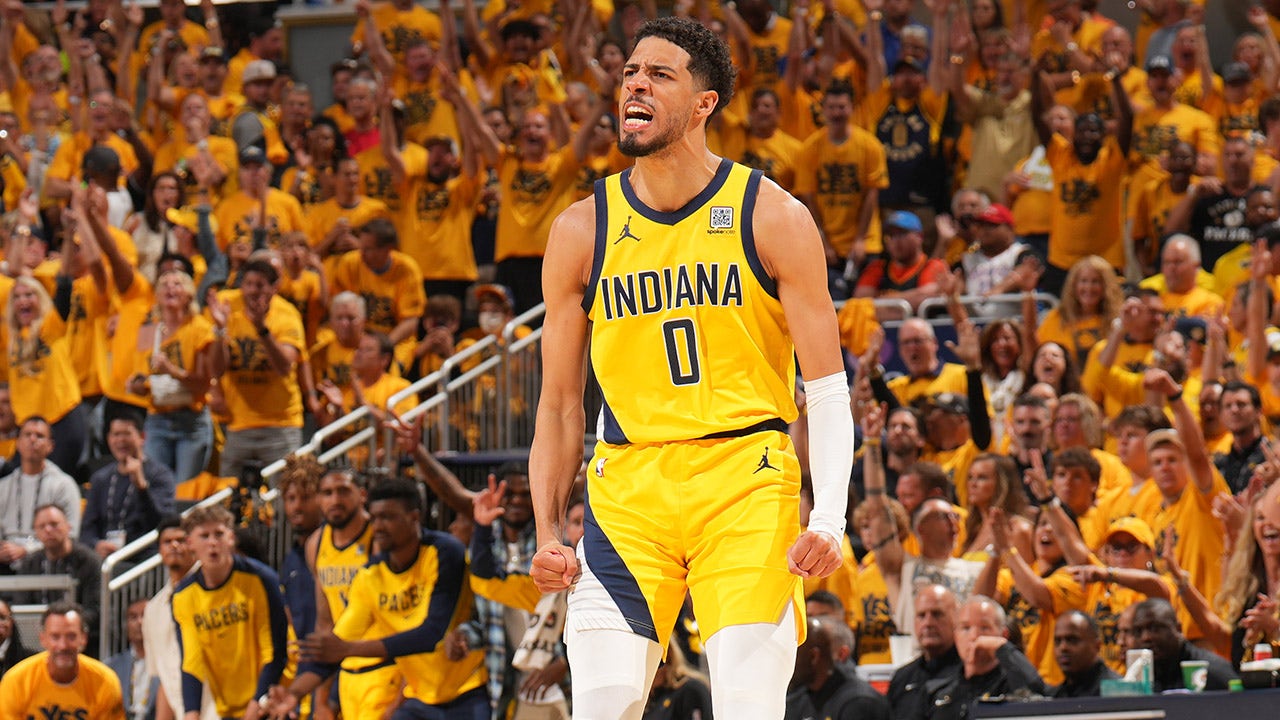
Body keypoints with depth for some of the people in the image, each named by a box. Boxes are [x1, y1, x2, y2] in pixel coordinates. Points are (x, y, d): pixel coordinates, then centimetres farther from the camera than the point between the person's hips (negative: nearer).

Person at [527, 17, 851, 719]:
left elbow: (827, 386, -1)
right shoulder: (581, 231, 7)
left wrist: (830, 517, -13)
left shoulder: (773, 218, -1)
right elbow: (560, 404, 12)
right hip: (627, 490, 2)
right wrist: (547, 534, 3)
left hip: (746, 481, -2)